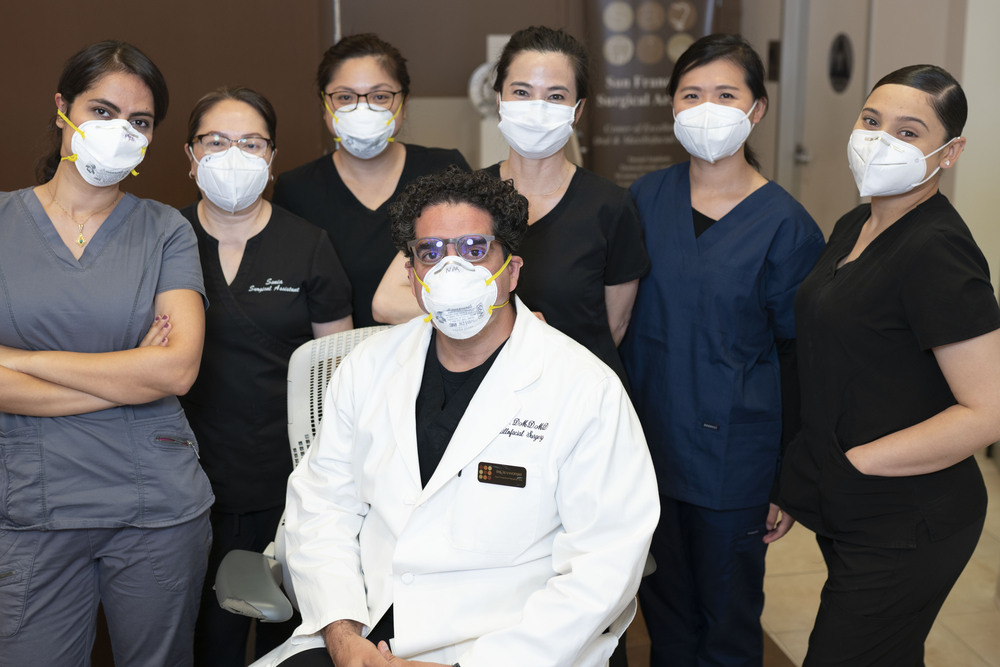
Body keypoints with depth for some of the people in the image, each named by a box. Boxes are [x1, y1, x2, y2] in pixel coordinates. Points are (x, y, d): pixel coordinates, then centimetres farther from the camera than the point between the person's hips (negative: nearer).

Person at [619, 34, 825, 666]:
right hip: (649, 441, 4)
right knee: (663, 604, 18)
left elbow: (799, 358, -6)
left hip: (733, 455, -3)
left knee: (727, 613, 12)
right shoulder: (647, 198, 1)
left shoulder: (785, 224, -10)